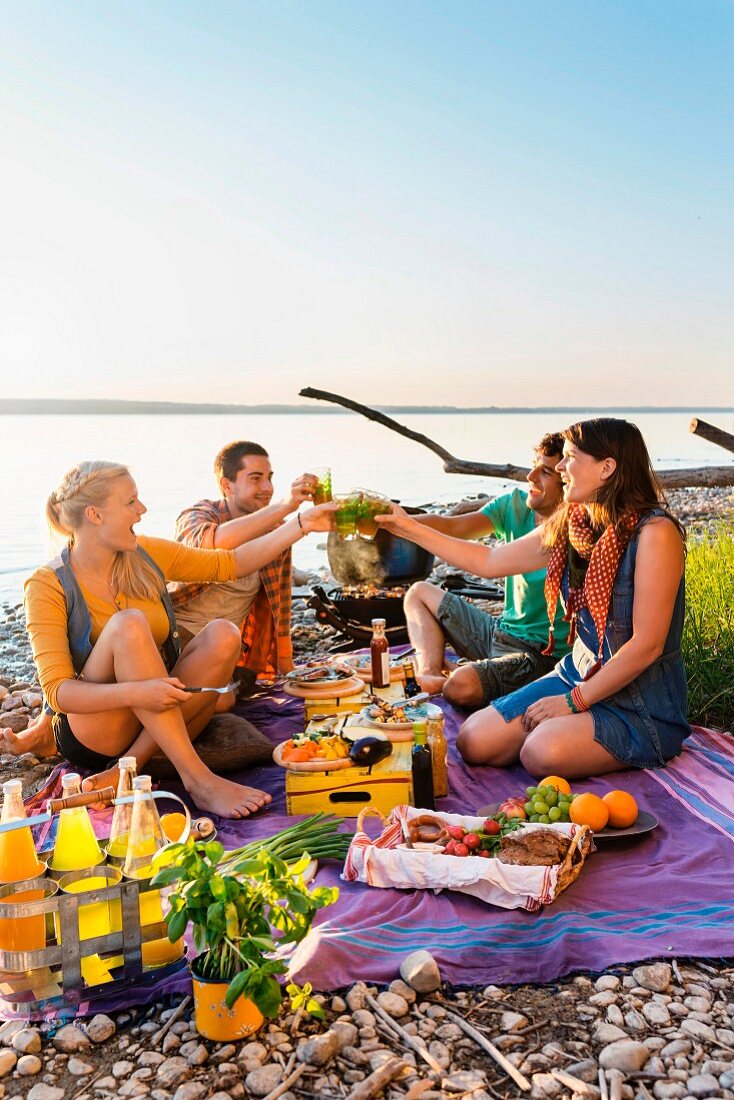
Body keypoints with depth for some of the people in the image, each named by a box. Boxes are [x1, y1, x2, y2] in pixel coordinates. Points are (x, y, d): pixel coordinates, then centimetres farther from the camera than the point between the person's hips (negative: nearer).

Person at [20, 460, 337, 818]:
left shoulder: (147, 556, 3)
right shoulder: (48, 585, -11)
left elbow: (231, 563, 13)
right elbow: (57, 691, -19)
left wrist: (302, 524, 6)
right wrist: (135, 692, -35)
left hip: (159, 727, 5)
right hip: (91, 732, -5)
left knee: (222, 635, -19)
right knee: (128, 624, -29)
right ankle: (197, 778, -32)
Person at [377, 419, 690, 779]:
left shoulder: (654, 532, -18)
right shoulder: (568, 527, 3)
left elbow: (647, 645, -19)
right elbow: (489, 562, 12)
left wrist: (574, 701, -16)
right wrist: (409, 528, 11)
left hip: (641, 702, -6)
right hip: (579, 674, 6)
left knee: (542, 753, -29)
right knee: (475, 741, -10)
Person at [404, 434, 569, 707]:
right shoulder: (515, 504, -2)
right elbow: (451, 526, -10)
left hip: (541, 654, -8)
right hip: (500, 632, 9)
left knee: (460, 687, -35)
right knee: (419, 593, 18)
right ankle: (430, 674, -4)